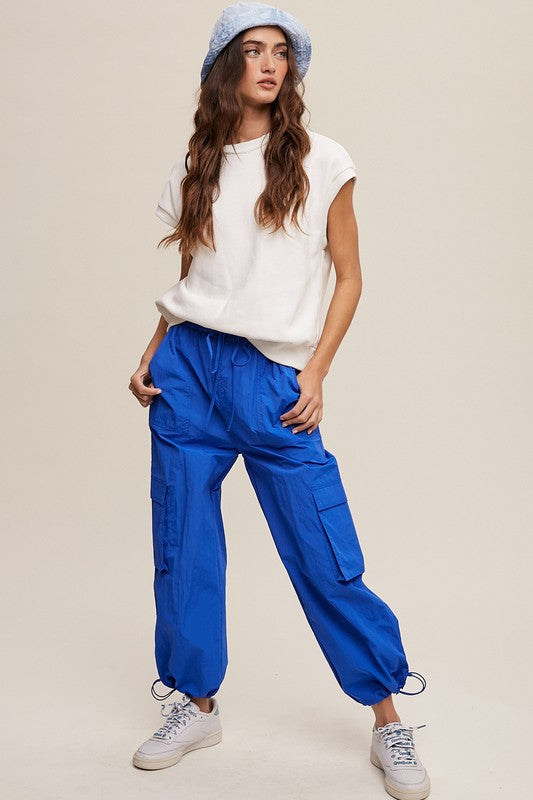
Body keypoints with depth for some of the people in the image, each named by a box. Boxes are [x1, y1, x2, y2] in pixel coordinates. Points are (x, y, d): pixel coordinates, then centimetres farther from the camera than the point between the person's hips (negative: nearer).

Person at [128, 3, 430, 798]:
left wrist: (315, 373, -7)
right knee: (182, 548, 7)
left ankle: (389, 722, 11)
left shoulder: (321, 160, 2)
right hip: (187, 371, 4)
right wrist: (150, 357, 5)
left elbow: (348, 279, 3)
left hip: (272, 379, -3)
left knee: (327, 557, -4)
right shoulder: (194, 165, 11)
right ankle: (198, 704, 25)